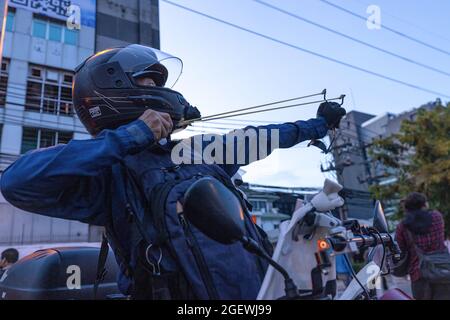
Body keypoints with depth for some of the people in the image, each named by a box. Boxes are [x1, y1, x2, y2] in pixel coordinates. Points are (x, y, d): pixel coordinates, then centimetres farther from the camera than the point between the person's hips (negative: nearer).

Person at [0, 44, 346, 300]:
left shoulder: (199, 148, 7)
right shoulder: (112, 173, -11)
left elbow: (256, 139, 19)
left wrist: (319, 124, 31)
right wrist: (127, 137, -24)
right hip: (186, 291, -6)